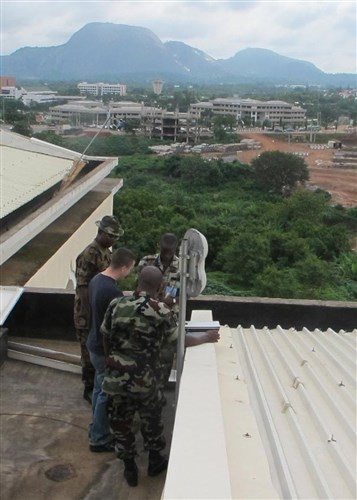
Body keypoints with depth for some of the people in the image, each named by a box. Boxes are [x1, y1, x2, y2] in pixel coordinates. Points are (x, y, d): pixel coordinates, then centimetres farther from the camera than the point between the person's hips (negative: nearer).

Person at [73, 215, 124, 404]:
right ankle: (89, 389, 16)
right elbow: (82, 287, -21)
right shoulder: (89, 255, -20)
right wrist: (89, 316, -21)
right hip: (89, 312, -9)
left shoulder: (106, 252, 8)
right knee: (90, 351, 3)